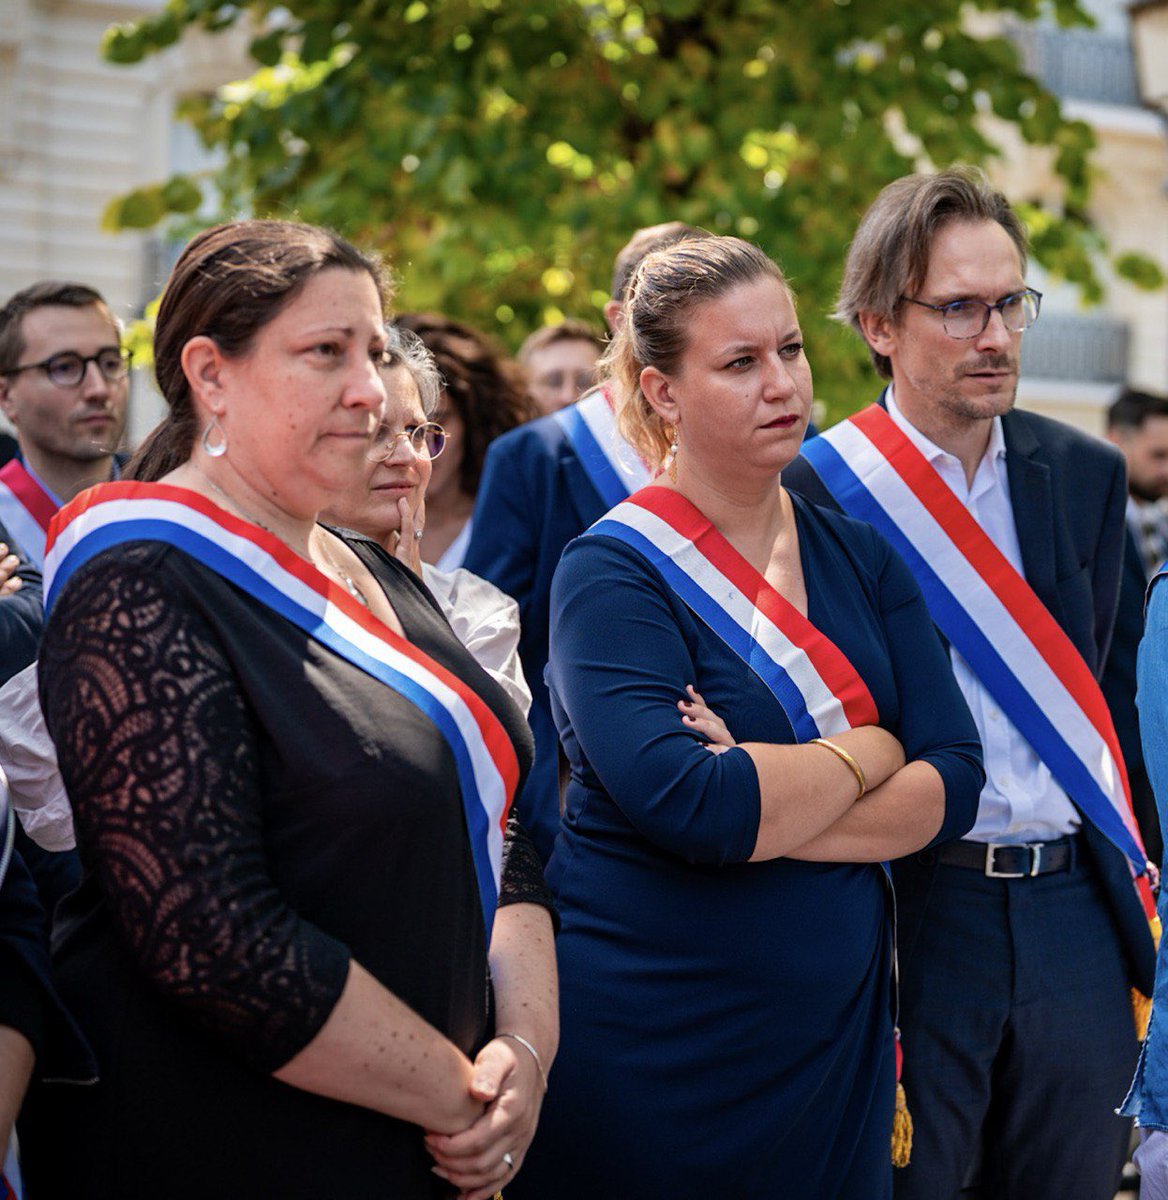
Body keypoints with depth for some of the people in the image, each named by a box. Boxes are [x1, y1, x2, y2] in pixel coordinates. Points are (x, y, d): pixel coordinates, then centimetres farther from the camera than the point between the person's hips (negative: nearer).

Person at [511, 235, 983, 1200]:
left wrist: (763, 808, -17)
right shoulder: (612, 572, -10)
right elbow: (687, 806, -25)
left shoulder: (860, 560, 7)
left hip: (837, 1038, 5)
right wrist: (869, 751, -10)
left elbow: (955, 780, -3)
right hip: (651, 1051, -5)